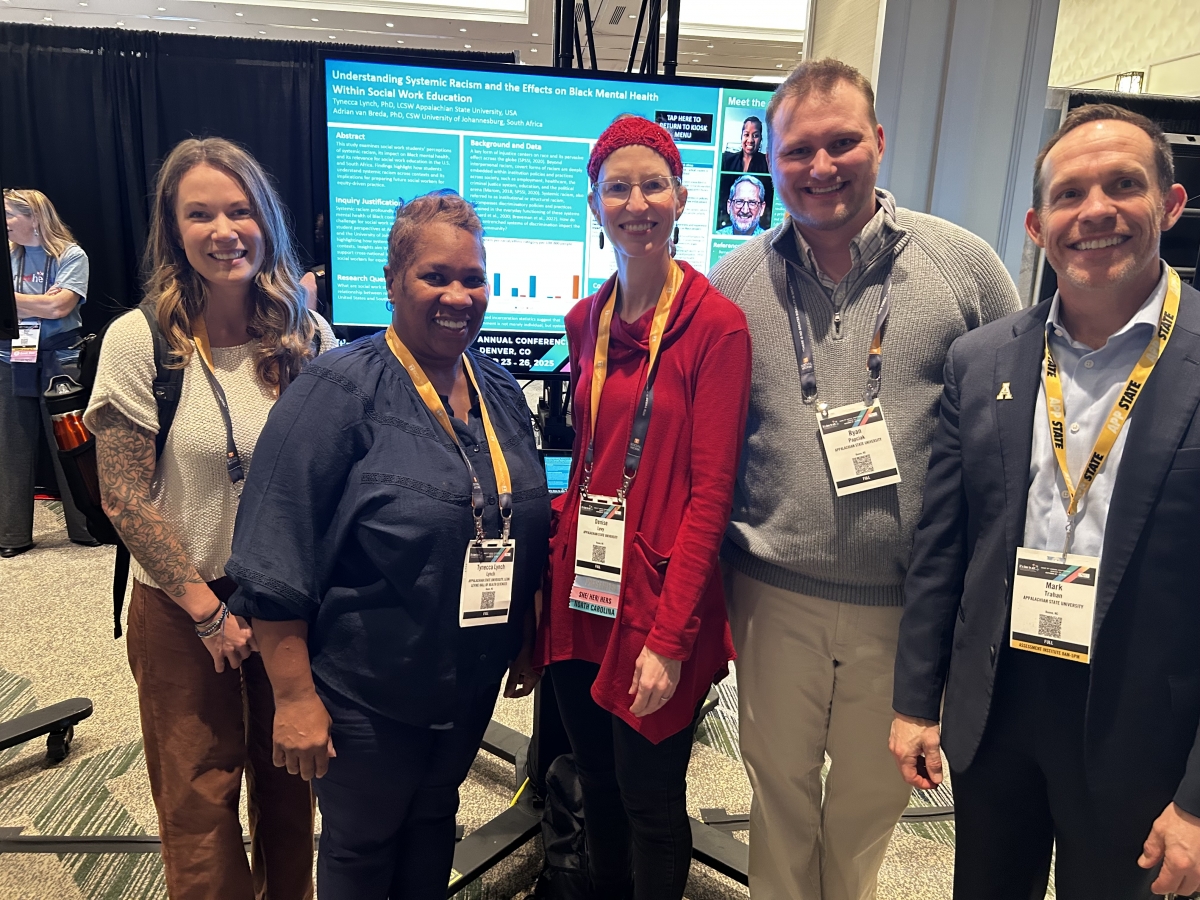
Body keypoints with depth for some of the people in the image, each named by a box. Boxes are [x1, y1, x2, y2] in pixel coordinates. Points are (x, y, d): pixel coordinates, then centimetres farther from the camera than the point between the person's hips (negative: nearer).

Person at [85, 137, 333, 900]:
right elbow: (125, 498, -10)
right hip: (184, 611, -2)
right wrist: (207, 609, -10)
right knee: (201, 802, 13)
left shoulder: (309, 336, -4)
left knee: (289, 789, 17)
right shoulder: (140, 340, -12)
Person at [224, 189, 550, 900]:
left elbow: (524, 535, 12)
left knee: (435, 820, 25)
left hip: (474, 681, 6)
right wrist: (295, 695, -18)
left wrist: (526, 643, 13)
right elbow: (279, 556, -19)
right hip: (368, 693, -5)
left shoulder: (502, 392, 2)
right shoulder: (342, 390, -18)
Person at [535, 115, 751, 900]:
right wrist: (552, 576, 6)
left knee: (649, 800, 11)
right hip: (580, 597, 6)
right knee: (597, 787, 21)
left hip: (658, 604, -5)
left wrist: (669, 636, -16)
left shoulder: (717, 325, -11)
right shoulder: (587, 320, 7)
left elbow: (711, 492, -13)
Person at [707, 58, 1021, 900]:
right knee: (780, 784, 19)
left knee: (874, 797, 21)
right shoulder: (737, 280, -1)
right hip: (775, 596, 1)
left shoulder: (964, 264, -4)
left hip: (909, 605, 0)